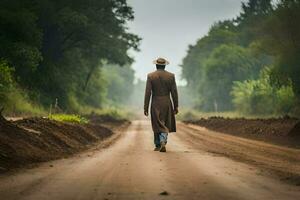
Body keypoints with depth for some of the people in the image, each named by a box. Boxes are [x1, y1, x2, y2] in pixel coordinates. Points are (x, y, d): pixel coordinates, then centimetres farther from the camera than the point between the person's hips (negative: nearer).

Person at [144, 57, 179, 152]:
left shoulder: (150, 76, -5)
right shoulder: (171, 76, -2)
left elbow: (147, 93, -8)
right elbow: (174, 92, -2)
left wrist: (145, 108, -4)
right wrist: (176, 106, 5)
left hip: (155, 104, 0)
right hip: (167, 104, 0)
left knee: (157, 125, 12)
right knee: (165, 125, 8)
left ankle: (158, 145, 19)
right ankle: (163, 142, -14)